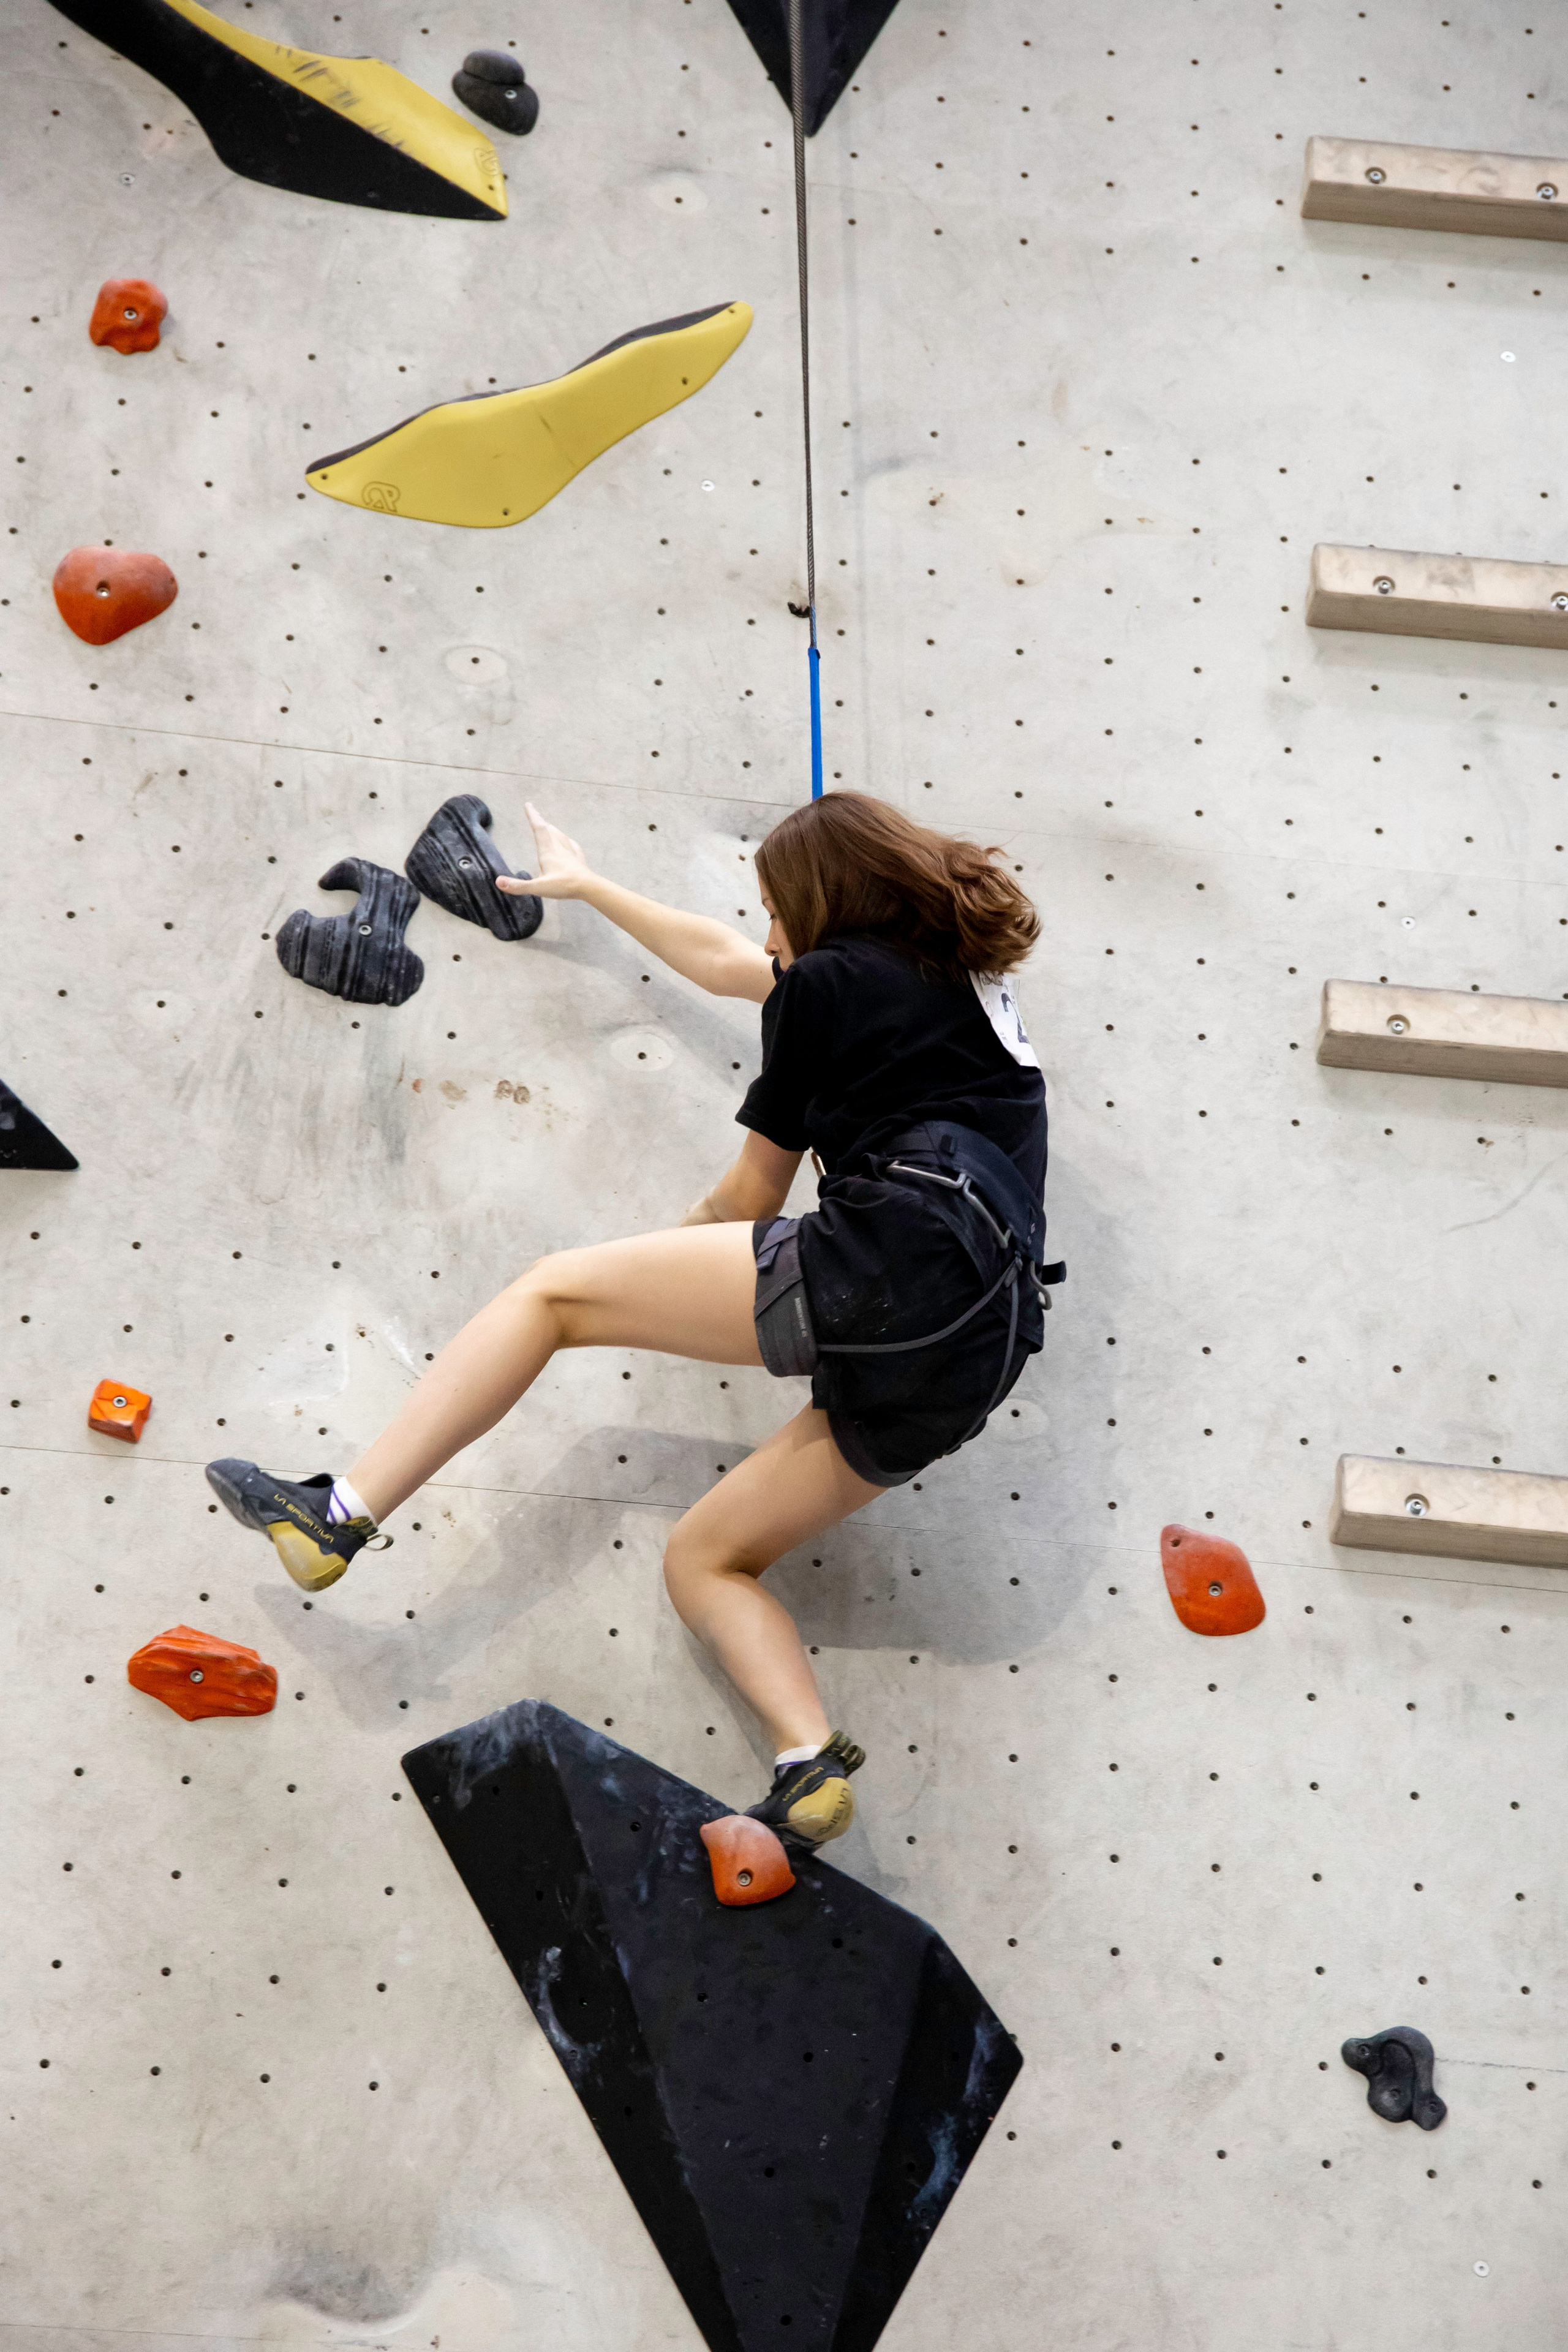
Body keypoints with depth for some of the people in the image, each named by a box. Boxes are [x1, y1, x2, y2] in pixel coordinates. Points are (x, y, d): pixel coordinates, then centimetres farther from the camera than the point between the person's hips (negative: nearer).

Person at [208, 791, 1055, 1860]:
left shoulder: (828, 983, 6)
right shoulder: (965, 967, 28)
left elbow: (753, 1198, 13)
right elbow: (722, 960, 41)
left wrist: (670, 1263, 33)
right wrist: (589, 885, 50)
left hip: (894, 1260, -8)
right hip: (979, 1346, 8)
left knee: (554, 1291, 2)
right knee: (704, 1557, 13)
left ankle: (342, 1513, -6)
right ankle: (810, 1766, -9)